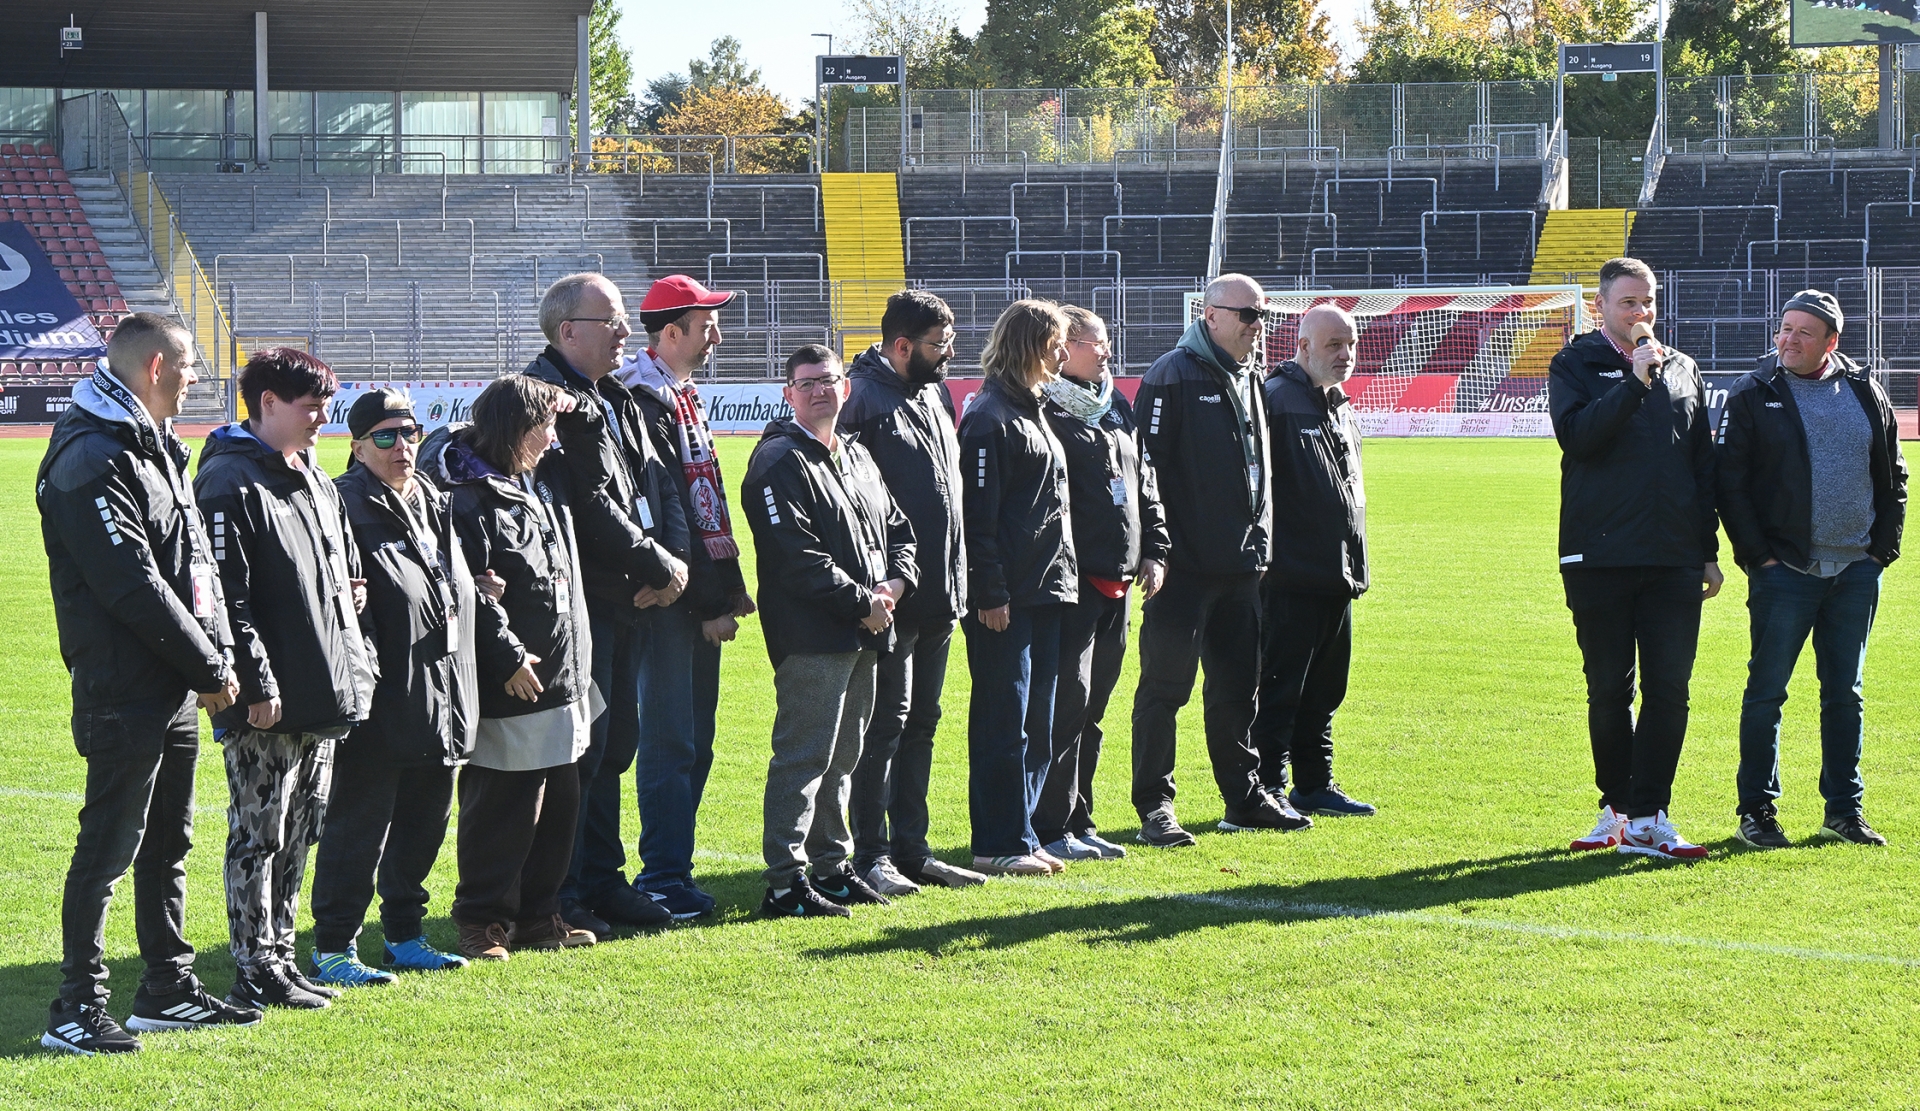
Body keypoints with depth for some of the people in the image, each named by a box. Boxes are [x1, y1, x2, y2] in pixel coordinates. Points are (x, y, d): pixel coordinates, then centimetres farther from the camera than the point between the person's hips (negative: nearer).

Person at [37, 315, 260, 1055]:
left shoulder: (157, 450, 16)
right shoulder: (92, 461, -16)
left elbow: (197, 565, 17)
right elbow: (133, 585, -20)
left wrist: (218, 655, 4)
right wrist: (211, 668, -13)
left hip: (176, 696, 10)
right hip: (124, 695, -10)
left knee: (167, 846, 15)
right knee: (108, 848, -6)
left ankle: (168, 992, 24)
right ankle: (76, 1011, -2)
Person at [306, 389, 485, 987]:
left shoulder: (434, 504, 15)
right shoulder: (348, 506, -12)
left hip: (442, 705, 8)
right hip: (380, 707, -8)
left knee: (424, 820, 16)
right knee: (358, 824, -3)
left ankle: (405, 934, 28)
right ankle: (333, 948, 4)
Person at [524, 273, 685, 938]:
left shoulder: (618, 399, 18)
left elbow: (655, 483, 17)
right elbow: (591, 505, -20)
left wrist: (674, 558, -1)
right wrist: (658, 566, -13)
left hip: (629, 602, 10)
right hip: (582, 602, -10)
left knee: (615, 744, 14)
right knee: (579, 747, -6)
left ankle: (601, 881, 23)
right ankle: (558, 892, 1)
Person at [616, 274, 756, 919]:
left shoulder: (683, 397, 18)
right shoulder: (646, 400, -14)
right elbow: (667, 513, -18)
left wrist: (730, 586, 14)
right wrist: (709, 604, -18)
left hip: (703, 603, 10)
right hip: (674, 601, -10)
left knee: (693, 744, 12)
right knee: (671, 742, -7)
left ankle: (671, 870, 19)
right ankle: (663, 879, -3)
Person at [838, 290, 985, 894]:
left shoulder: (936, 395, 15)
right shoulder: (865, 399, -13)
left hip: (939, 594, 9)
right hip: (892, 596, -9)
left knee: (920, 724, 12)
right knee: (885, 723, -5)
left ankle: (911, 849, 19)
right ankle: (872, 856, 1)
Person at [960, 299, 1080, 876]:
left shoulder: (1033, 411, 17)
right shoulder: (990, 418, -12)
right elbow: (979, 515, -16)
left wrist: (1060, 578, 18)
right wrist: (990, 594, -19)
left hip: (1045, 591, 9)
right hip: (1007, 599, -9)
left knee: (1037, 722, 11)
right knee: (1004, 720, -5)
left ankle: (1019, 835, 17)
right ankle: (999, 844, -1)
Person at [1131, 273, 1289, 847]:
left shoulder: (1248, 382, 16)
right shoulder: (1172, 376, -9)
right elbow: (1146, 467, -14)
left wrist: (1260, 544, 17)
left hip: (1240, 566, 8)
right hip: (1183, 566, -7)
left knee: (1238, 685, 13)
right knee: (1165, 684, -3)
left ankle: (1245, 797, 21)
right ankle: (1154, 806, 1)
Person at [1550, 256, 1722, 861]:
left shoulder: (1682, 370, 15)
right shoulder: (1575, 366, 5)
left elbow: (1704, 465, 16)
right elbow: (1576, 435, -14)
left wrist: (1708, 551, 12)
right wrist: (1634, 383, -18)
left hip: (1674, 561, 2)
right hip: (1599, 557, -2)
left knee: (1668, 689, -5)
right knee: (1609, 691, 5)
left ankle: (1647, 818, -4)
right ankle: (1617, 808, 15)